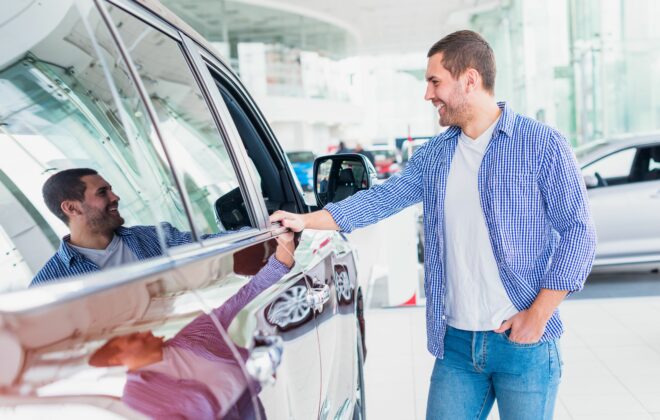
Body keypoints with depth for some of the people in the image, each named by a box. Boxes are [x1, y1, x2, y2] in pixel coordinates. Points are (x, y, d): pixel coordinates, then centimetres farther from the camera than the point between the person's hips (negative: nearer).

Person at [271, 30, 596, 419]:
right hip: (455, 342, 4)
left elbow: (578, 231, -6)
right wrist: (306, 220, 5)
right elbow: (382, 198, 12)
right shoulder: (434, 155, 9)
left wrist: (538, 315, -12)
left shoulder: (542, 144, -6)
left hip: (522, 343, -4)